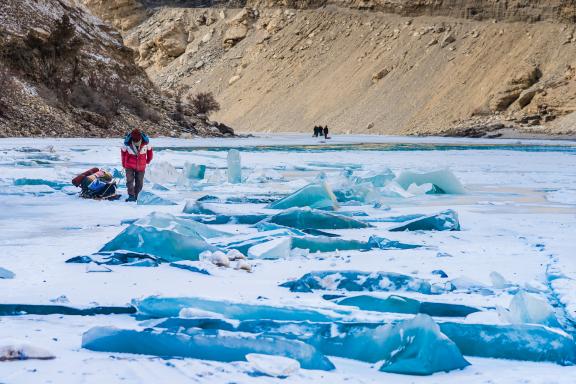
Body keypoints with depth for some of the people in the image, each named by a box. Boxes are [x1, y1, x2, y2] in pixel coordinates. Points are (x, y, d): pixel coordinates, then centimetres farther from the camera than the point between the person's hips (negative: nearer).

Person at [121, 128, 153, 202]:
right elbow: (123, 152, 1)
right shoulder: (127, 143, -19)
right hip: (130, 166, -1)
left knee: (139, 183, 8)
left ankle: (135, 195, 25)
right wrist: (124, 163, 11)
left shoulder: (146, 142, -19)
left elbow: (149, 150, 3)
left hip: (141, 166, 1)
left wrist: (148, 160, 18)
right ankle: (131, 196, -11)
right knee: (130, 180, -16)